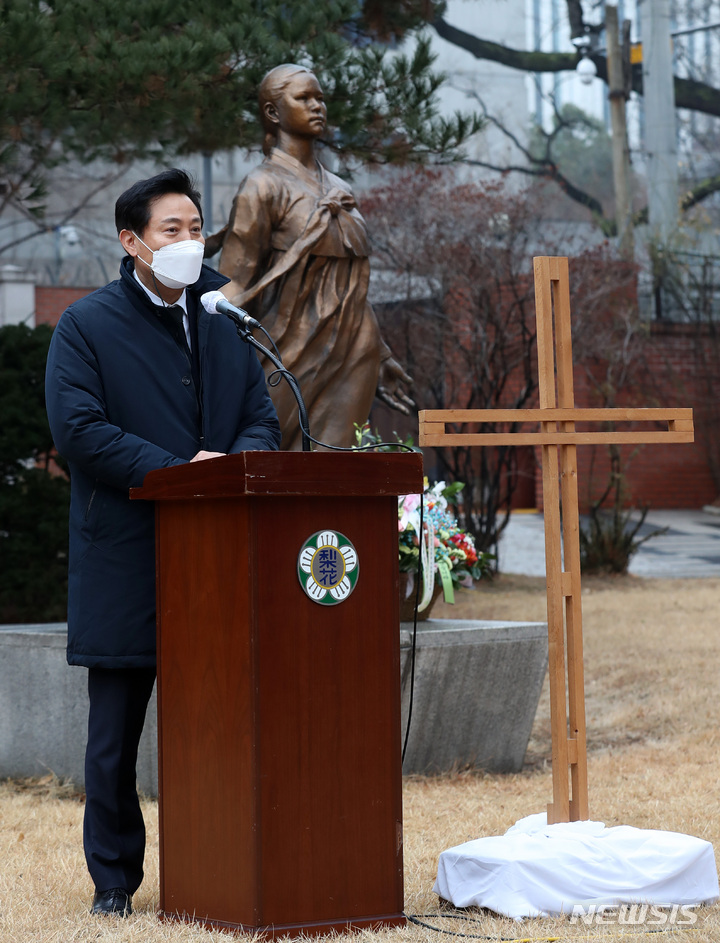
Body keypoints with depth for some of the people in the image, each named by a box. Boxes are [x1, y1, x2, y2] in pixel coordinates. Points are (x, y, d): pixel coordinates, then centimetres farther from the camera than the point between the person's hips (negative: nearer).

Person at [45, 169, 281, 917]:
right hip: (124, 560, -4)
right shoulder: (86, 327, -1)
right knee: (115, 735, 5)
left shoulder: (225, 321, 14)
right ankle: (113, 877, 16)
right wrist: (176, 471, -18)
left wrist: (233, 464, -10)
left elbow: (262, 418, 13)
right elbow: (77, 429, -12)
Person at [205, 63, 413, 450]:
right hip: (298, 358, -6)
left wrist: (380, 359, 22)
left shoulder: (336, 188, 17)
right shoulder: (264, 186, -3)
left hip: (351, 358, 6)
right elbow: (234, 288, -7)